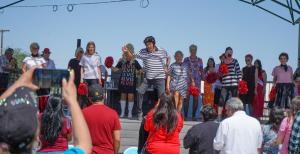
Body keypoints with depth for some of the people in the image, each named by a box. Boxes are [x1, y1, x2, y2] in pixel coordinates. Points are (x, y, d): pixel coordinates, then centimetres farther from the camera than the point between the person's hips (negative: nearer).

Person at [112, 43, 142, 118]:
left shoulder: (135, 62, -2)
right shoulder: (122, 62, 1)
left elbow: (140, 70, 3)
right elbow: (115, 69, 3)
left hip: (131, 83, -2)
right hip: (123, 82, 2)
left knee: (131, 97, -3)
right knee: (123, 96, 8)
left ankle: (130, 113, 11)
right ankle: (122, 112, 18)